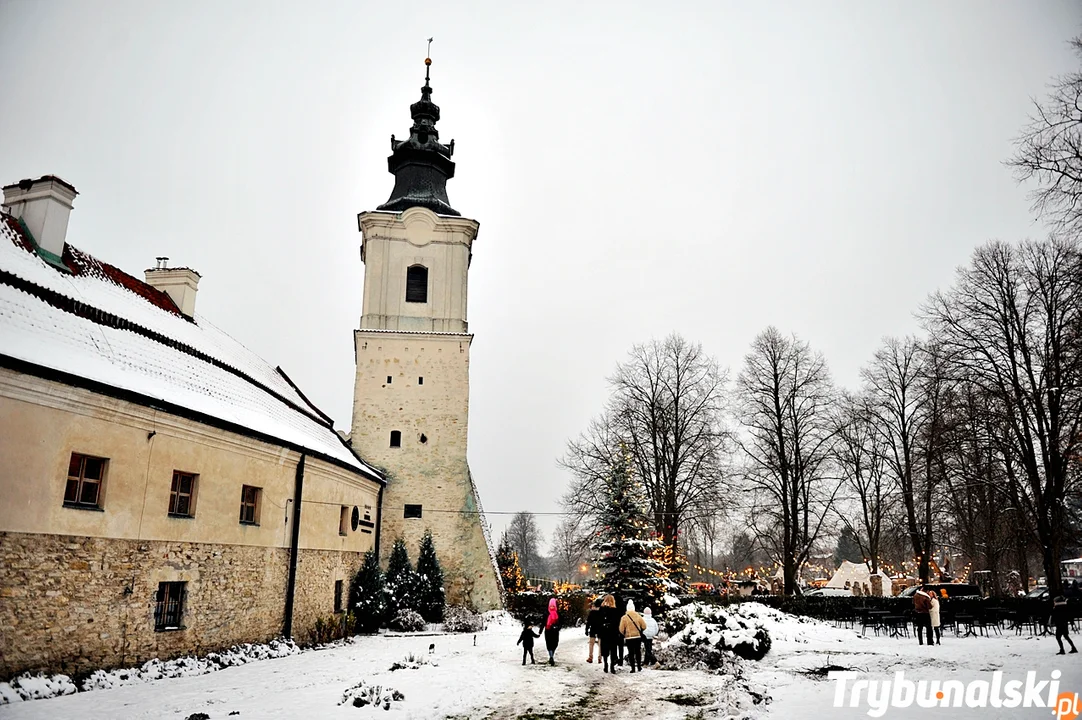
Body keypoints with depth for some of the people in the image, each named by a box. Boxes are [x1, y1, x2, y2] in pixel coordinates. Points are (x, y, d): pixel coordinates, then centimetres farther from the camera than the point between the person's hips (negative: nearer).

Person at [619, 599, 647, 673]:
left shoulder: (624, 618, -8)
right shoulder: (638, 616, -3)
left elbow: (621, 629, -7)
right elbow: (644, 626, 0)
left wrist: (623, 635, 12)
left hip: (629, 638, -2)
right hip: (638, 637, 2)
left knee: (631, 653, 4)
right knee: (638, 652, 16)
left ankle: (633, 668, 3)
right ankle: (639, 667, 20)